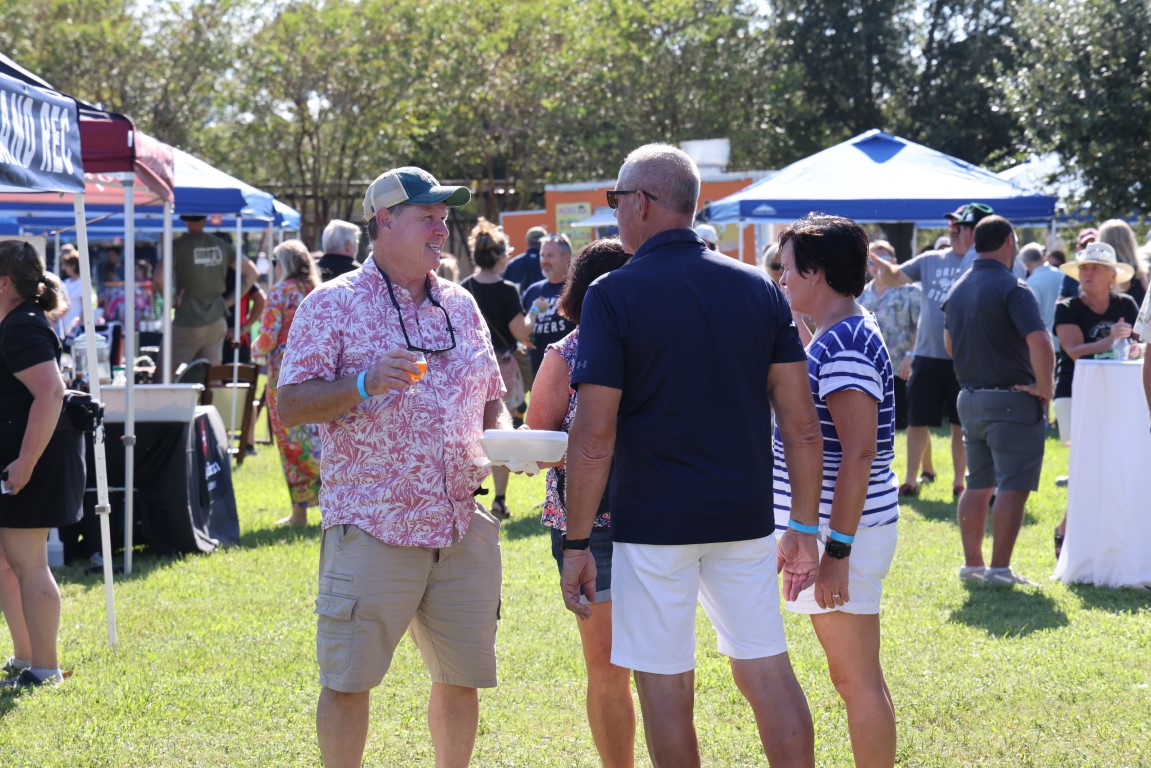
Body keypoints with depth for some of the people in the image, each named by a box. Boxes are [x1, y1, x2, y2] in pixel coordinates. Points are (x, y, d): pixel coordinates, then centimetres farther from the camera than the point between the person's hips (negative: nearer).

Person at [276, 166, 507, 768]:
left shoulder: (461, 306, 15)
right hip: (372, 530, -5)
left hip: (463, 527, 5)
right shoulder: (332, 305, -2)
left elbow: (491, 397, 23)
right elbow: (290, 407, -6)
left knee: (462, 677, 9)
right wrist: (364, 385, -21)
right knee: (347, 679, -2)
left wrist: (501, 437, 1)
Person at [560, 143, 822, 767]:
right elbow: (801, 424, 3)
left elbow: (595, 435, -13)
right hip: (745, 519, 4)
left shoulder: (613, 295, -8)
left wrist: (575, 543, -8)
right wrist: (805, 527, 10)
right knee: (768, 671, 10)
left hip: (653, 522, -4)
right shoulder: (759, 289, 5)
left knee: (665, 686, 4)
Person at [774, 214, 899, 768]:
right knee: (854, 676, 16)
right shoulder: (845, 336, 14)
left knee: (857, 680, -4)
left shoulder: (845, 344, -18)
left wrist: (837, 549, -24)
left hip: (844, 532, -11)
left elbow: (859, 452, -24)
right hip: (836, 527, 11)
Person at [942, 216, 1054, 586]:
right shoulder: (1013, 289, -15)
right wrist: (1044, 386, -15)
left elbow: (949, 342, 21)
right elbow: (1040, 343, -26)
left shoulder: (958, 289, 8)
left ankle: (972, 563, 19)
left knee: (978, 485, 15)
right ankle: (999, 569, -6)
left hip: (971, 398, 8)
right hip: (1011, 400, -8)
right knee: (1013, 487, -4)